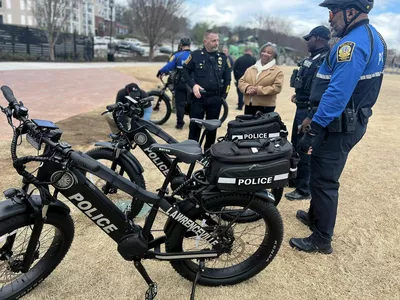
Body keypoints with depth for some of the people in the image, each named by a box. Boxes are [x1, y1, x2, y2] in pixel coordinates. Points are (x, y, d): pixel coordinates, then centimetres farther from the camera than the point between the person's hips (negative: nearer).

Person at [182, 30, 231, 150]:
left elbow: (227, 77, 12)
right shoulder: (196, 55, -1)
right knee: (195, 126, 1)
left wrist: (224, 95, 6)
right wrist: (193, 85, -10)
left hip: (216, 99, 3)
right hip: (199, 97, -2)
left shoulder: (223, 57, 8)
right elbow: (186, 71, 4)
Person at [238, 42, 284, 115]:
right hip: (249, 105, 5)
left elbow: (277, 87, -11)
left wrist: (258, 90, -19)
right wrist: (247, 87, -13)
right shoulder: (250, 69, 16)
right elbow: (241, 81, 11)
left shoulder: (278, 71, 1)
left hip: (266, 107, -5)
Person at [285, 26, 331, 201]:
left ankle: (304, 190, 11)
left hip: (310, 110, -11)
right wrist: (298, 95, 12)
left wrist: (311, 115, -27)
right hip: (302, 108, 11)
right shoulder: (314, 57, 14)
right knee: (295, 145, 21)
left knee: (305, 150, -2)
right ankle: (294, 178, 37)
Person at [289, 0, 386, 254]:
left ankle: (322, 240, 13)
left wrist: (314, 130, -26)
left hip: (338, 127, -10)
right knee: (322, 176, 22)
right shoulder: (372, 37, 13)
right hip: (351, 121, 10)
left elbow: (337, 94, -29)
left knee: (324, 181, 0)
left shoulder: (353, 43, -21)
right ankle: (315, 216, 39)